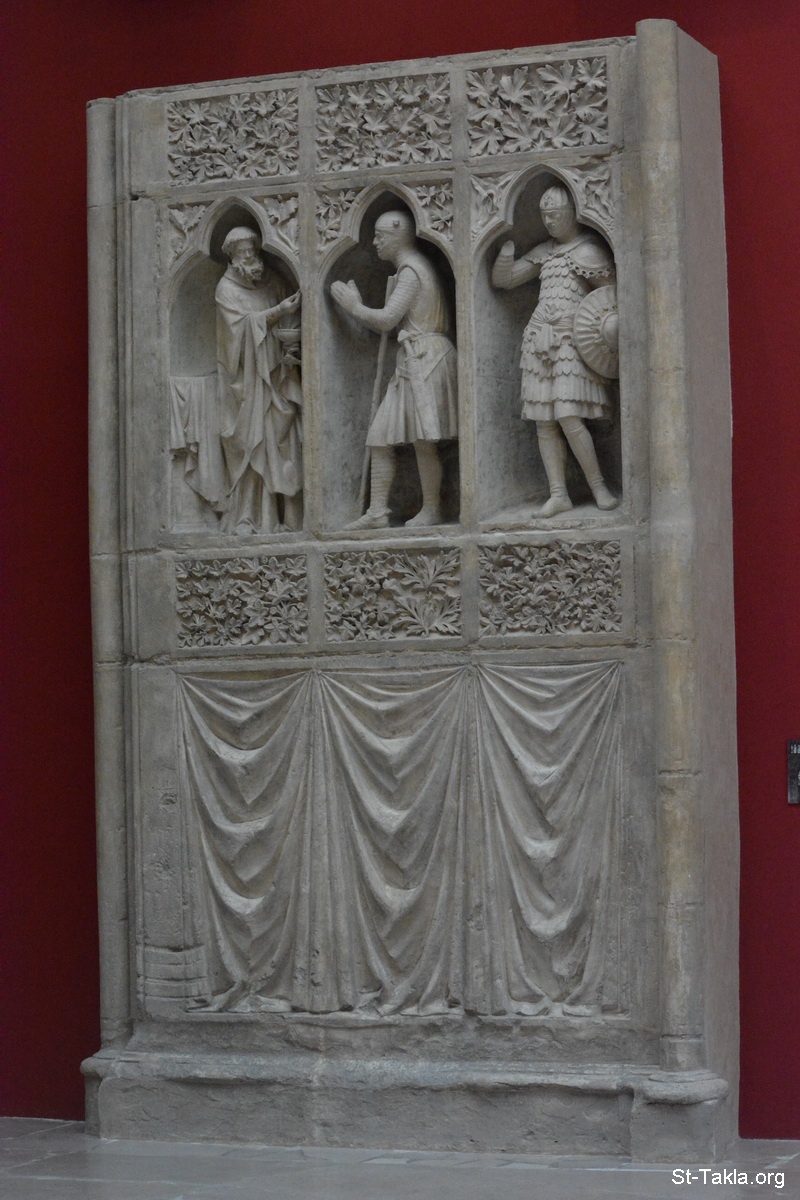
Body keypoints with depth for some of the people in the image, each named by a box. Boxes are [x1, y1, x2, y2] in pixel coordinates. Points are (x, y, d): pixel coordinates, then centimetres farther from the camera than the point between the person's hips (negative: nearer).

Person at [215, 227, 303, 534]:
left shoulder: (272, 284, 12)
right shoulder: (227, 288, 0)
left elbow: (287, 328, 13)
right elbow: (244, 324, -12)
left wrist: (287, 349, -7)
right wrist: (278, 311, -22)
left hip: (275, 375, 4)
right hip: (245, 379, -4)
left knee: (282, 439, -2)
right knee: (247, 445, -6)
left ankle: (289, 516, -1)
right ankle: (246, 519, -4)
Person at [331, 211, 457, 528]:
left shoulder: (411, 270, -9)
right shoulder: (411, 268, 22)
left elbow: (386, 320, -16)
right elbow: (391, 324, 20)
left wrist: (355, 306, -2)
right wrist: (356, 305, 14)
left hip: (426, 358, -10)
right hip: (411, 361, 10)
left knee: (423, 440, -8)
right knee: (380, 438, 5)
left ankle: (431, 510, -1)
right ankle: (377, 512, 4)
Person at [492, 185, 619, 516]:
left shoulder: (591, 249, 1)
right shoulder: (543, 252, 18)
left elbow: (611, 289, -3)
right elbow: (502, 278, 20)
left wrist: (609, 321, -20)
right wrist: (507, 246, 5)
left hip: (571, 339, -6)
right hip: (539, 338, 6)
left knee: (569, 419, -16)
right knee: (544, 423, 0)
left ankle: (599, 487, -3)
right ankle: (558, 494, 2)